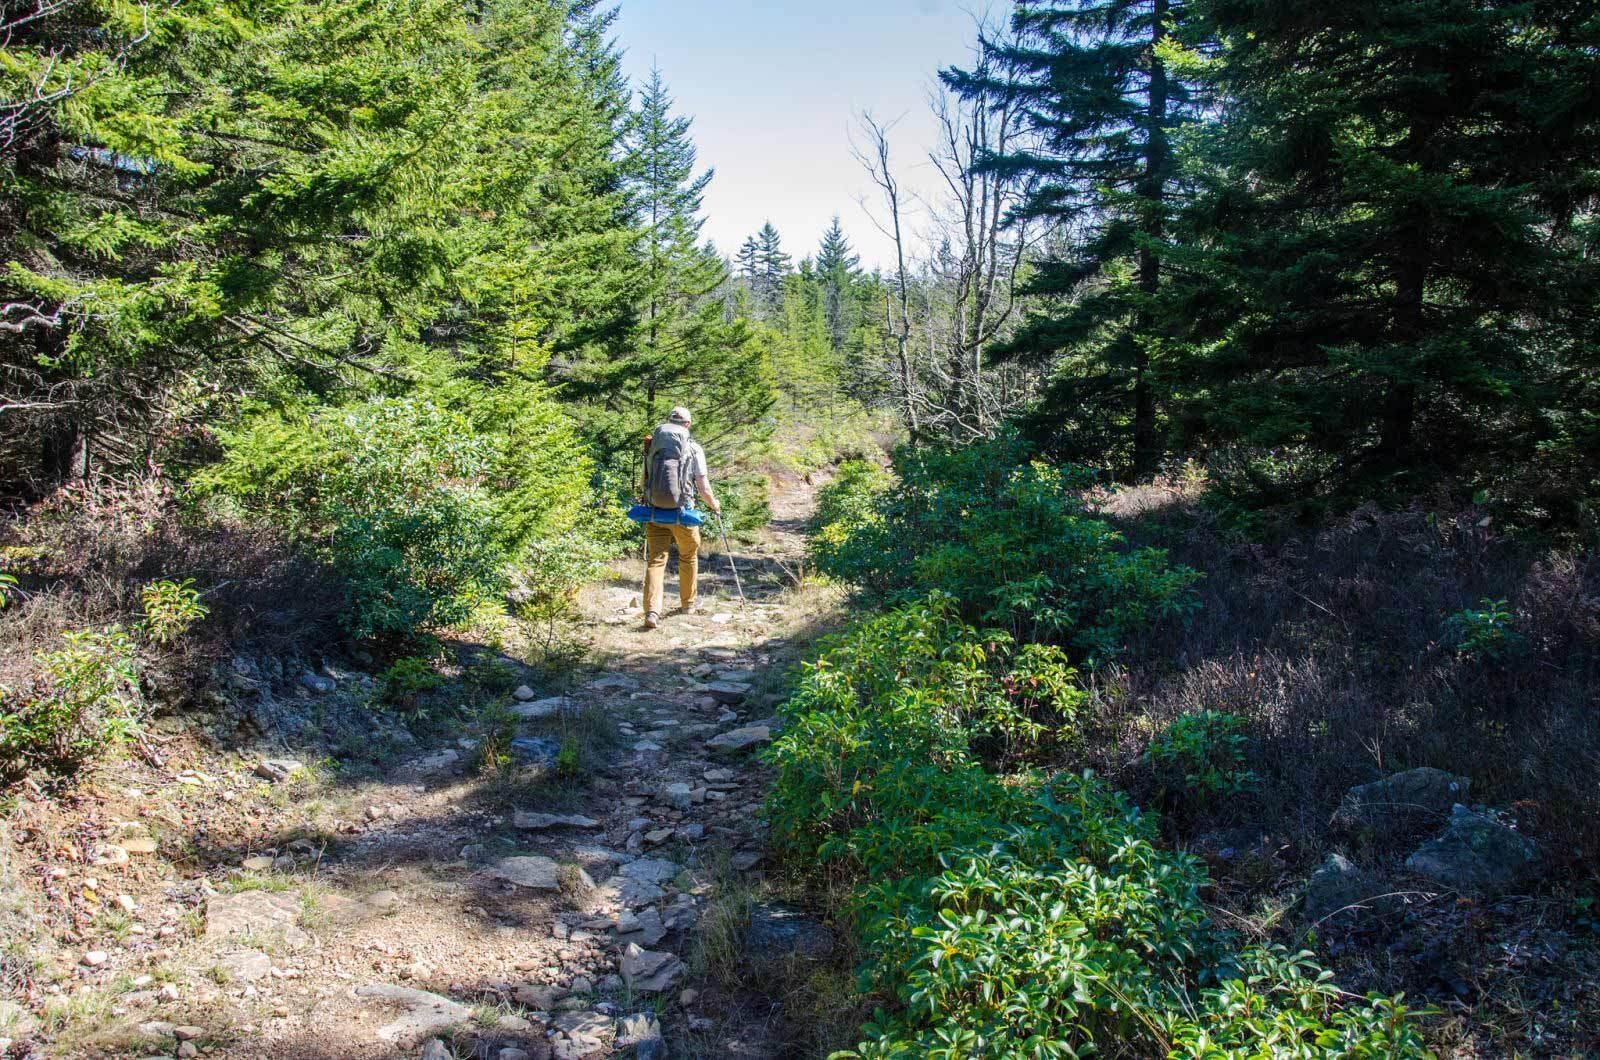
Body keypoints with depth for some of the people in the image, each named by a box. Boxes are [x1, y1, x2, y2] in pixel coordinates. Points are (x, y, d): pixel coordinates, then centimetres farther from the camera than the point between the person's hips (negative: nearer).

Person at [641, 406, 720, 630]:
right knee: (688, 557, 21)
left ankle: (652, 610, -14)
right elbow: (703, 487, -3)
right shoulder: (694, 449, -3)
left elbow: (645, 480, 13)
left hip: (655, 511, 1)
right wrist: (713, 504, 16)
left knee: (655, 560, 2)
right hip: (682, 512, -1)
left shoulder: (652, 446, 5)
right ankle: (687, 603, 33)